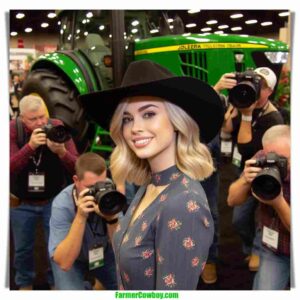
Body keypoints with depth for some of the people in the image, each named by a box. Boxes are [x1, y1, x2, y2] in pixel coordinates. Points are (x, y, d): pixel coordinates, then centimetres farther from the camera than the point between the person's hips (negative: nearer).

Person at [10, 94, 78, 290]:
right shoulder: (13, 129, -14)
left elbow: (76, 167, -17)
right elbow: (10, 168, -24)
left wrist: (61, 151, -37)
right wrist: (30, 146, -38)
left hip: (54, 200, 0)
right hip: (22, 203, 1)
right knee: (23, 248, 17)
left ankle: (56, 282, 36)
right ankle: (25, 284, 41)